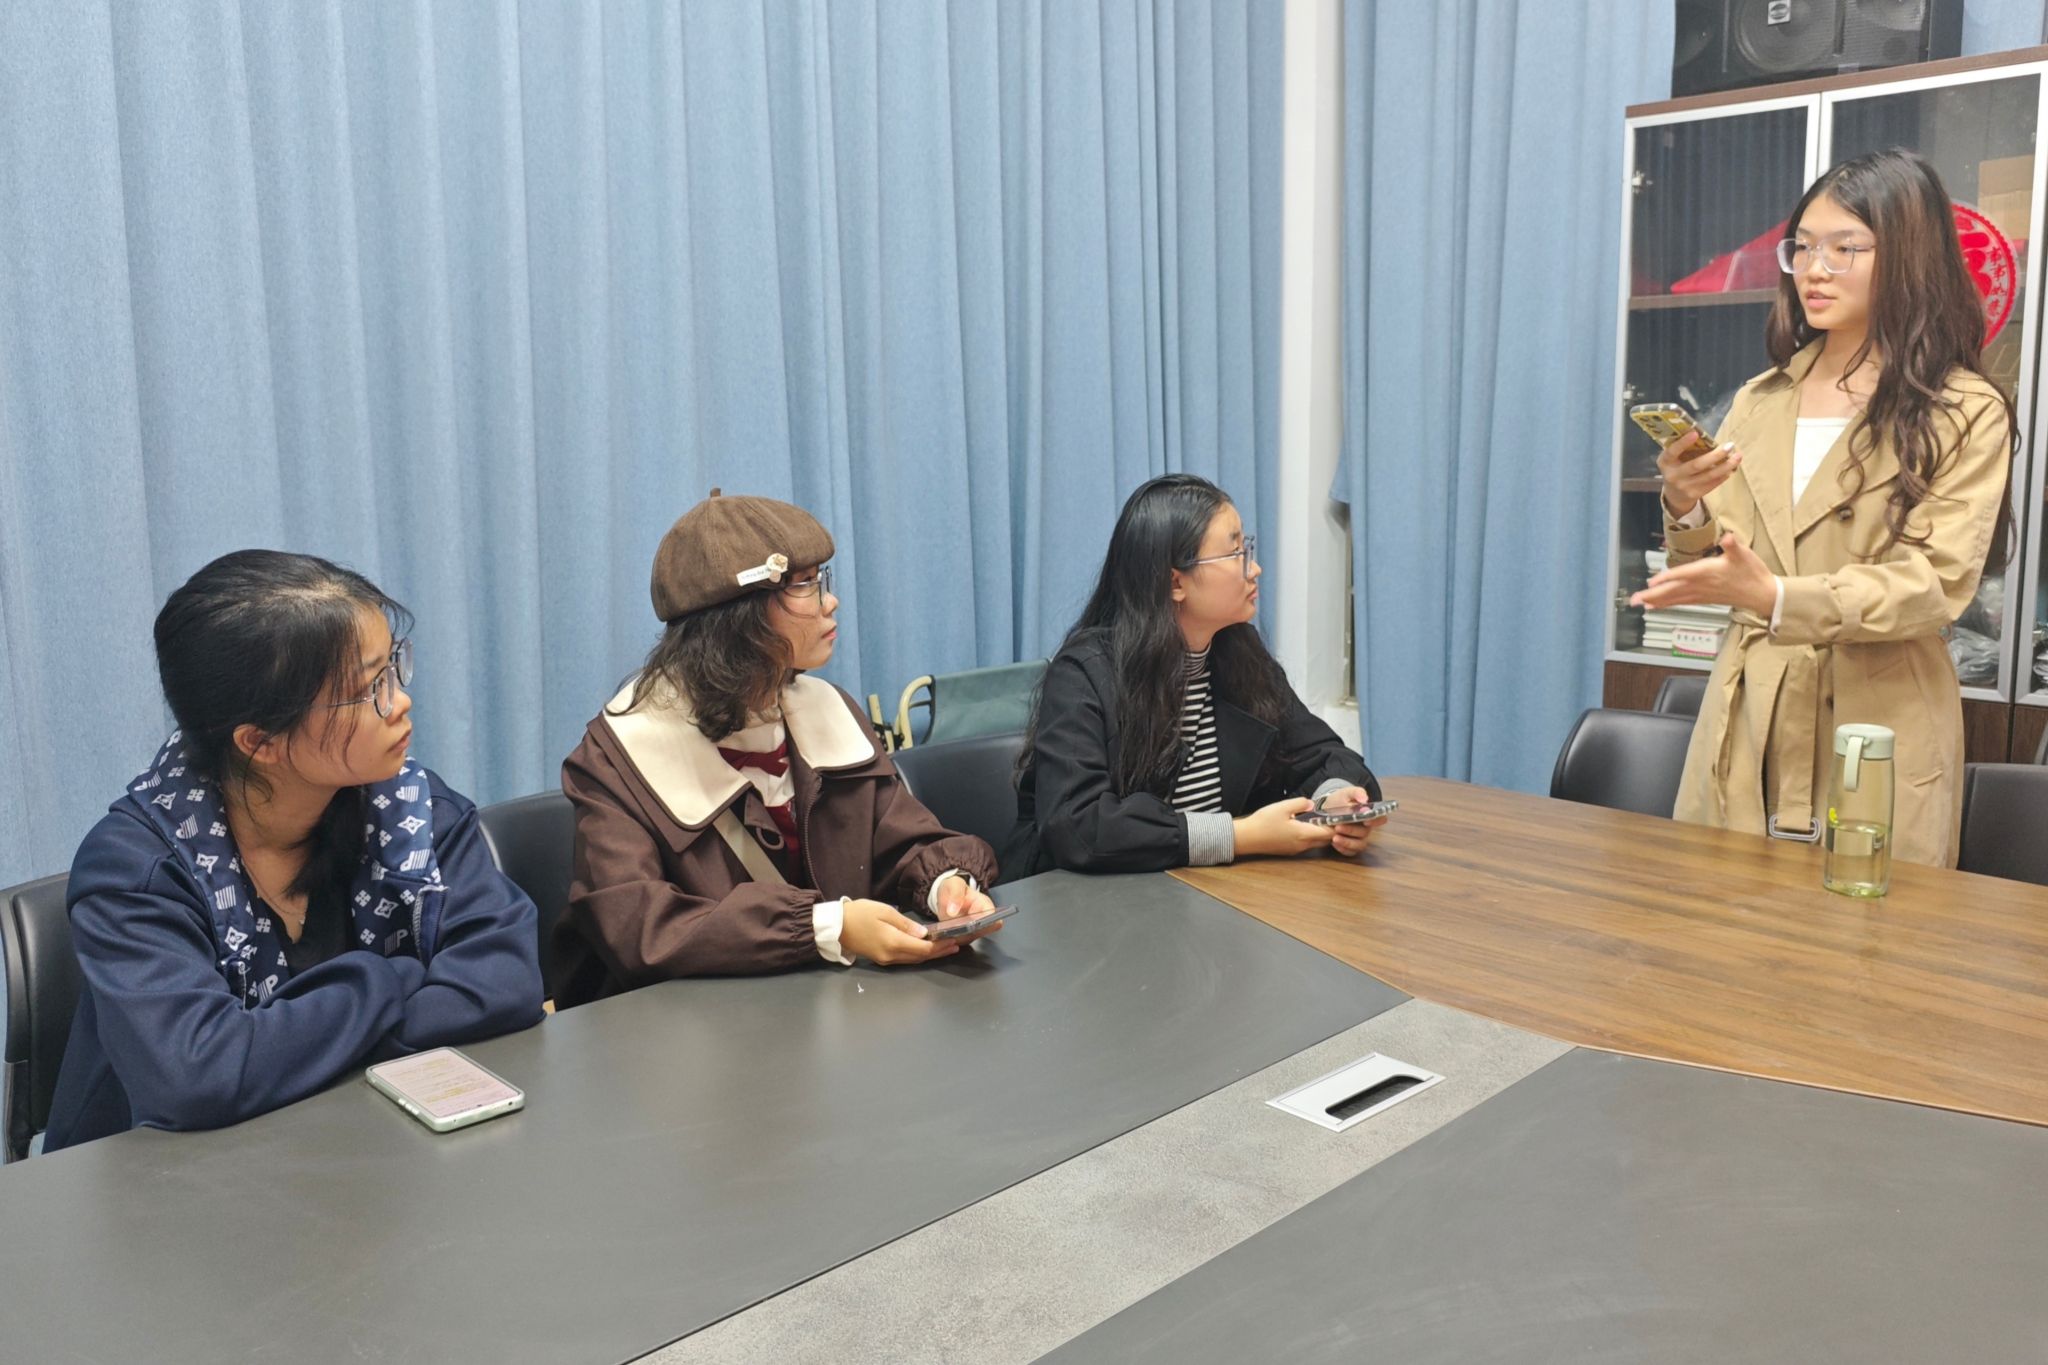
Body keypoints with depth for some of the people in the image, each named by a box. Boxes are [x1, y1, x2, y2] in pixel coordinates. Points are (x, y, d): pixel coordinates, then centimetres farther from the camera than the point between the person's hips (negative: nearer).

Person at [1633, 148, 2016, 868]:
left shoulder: (1966, 413, -3)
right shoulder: (1759, 402, 12)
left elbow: (1936, 584, -14)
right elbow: (1718, 571, 10)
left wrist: (1777, 598, -28)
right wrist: (1686, 511, -12)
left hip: (1875, 737, -4)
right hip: (1747, 733, 4)